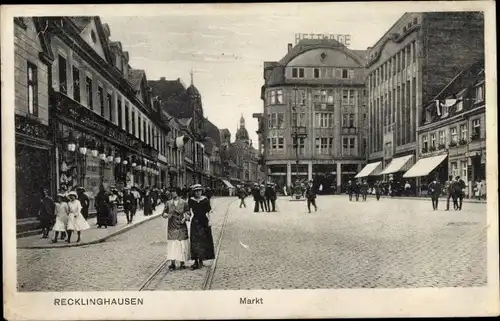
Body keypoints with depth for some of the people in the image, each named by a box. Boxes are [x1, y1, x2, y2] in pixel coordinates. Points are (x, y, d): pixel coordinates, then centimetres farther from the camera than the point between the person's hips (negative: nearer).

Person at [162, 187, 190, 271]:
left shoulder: (184, 203, -1)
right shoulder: (168, 203, 5)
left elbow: (188, 215, 2)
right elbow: (163, 214, 9)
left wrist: (185, 218, -19)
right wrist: (167, 215, -13)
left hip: (181, 227, -1)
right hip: (171, 227, 1)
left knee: (182, 245, 1)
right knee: (172, 245, -3)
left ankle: (182, 263, 13)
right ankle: (172, 264, 0)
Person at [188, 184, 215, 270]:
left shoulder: (205, 199, 3)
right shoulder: (191, 200, 1)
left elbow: (209, 211, 5)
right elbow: (190, 211, -1)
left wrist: (209, 220, 0)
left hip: (204, 221, 1)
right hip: (195, 222, -1)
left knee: (204, 240, 5)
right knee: (195, 241, -4)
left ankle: (201, 260, 16)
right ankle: (196, 261, -1)